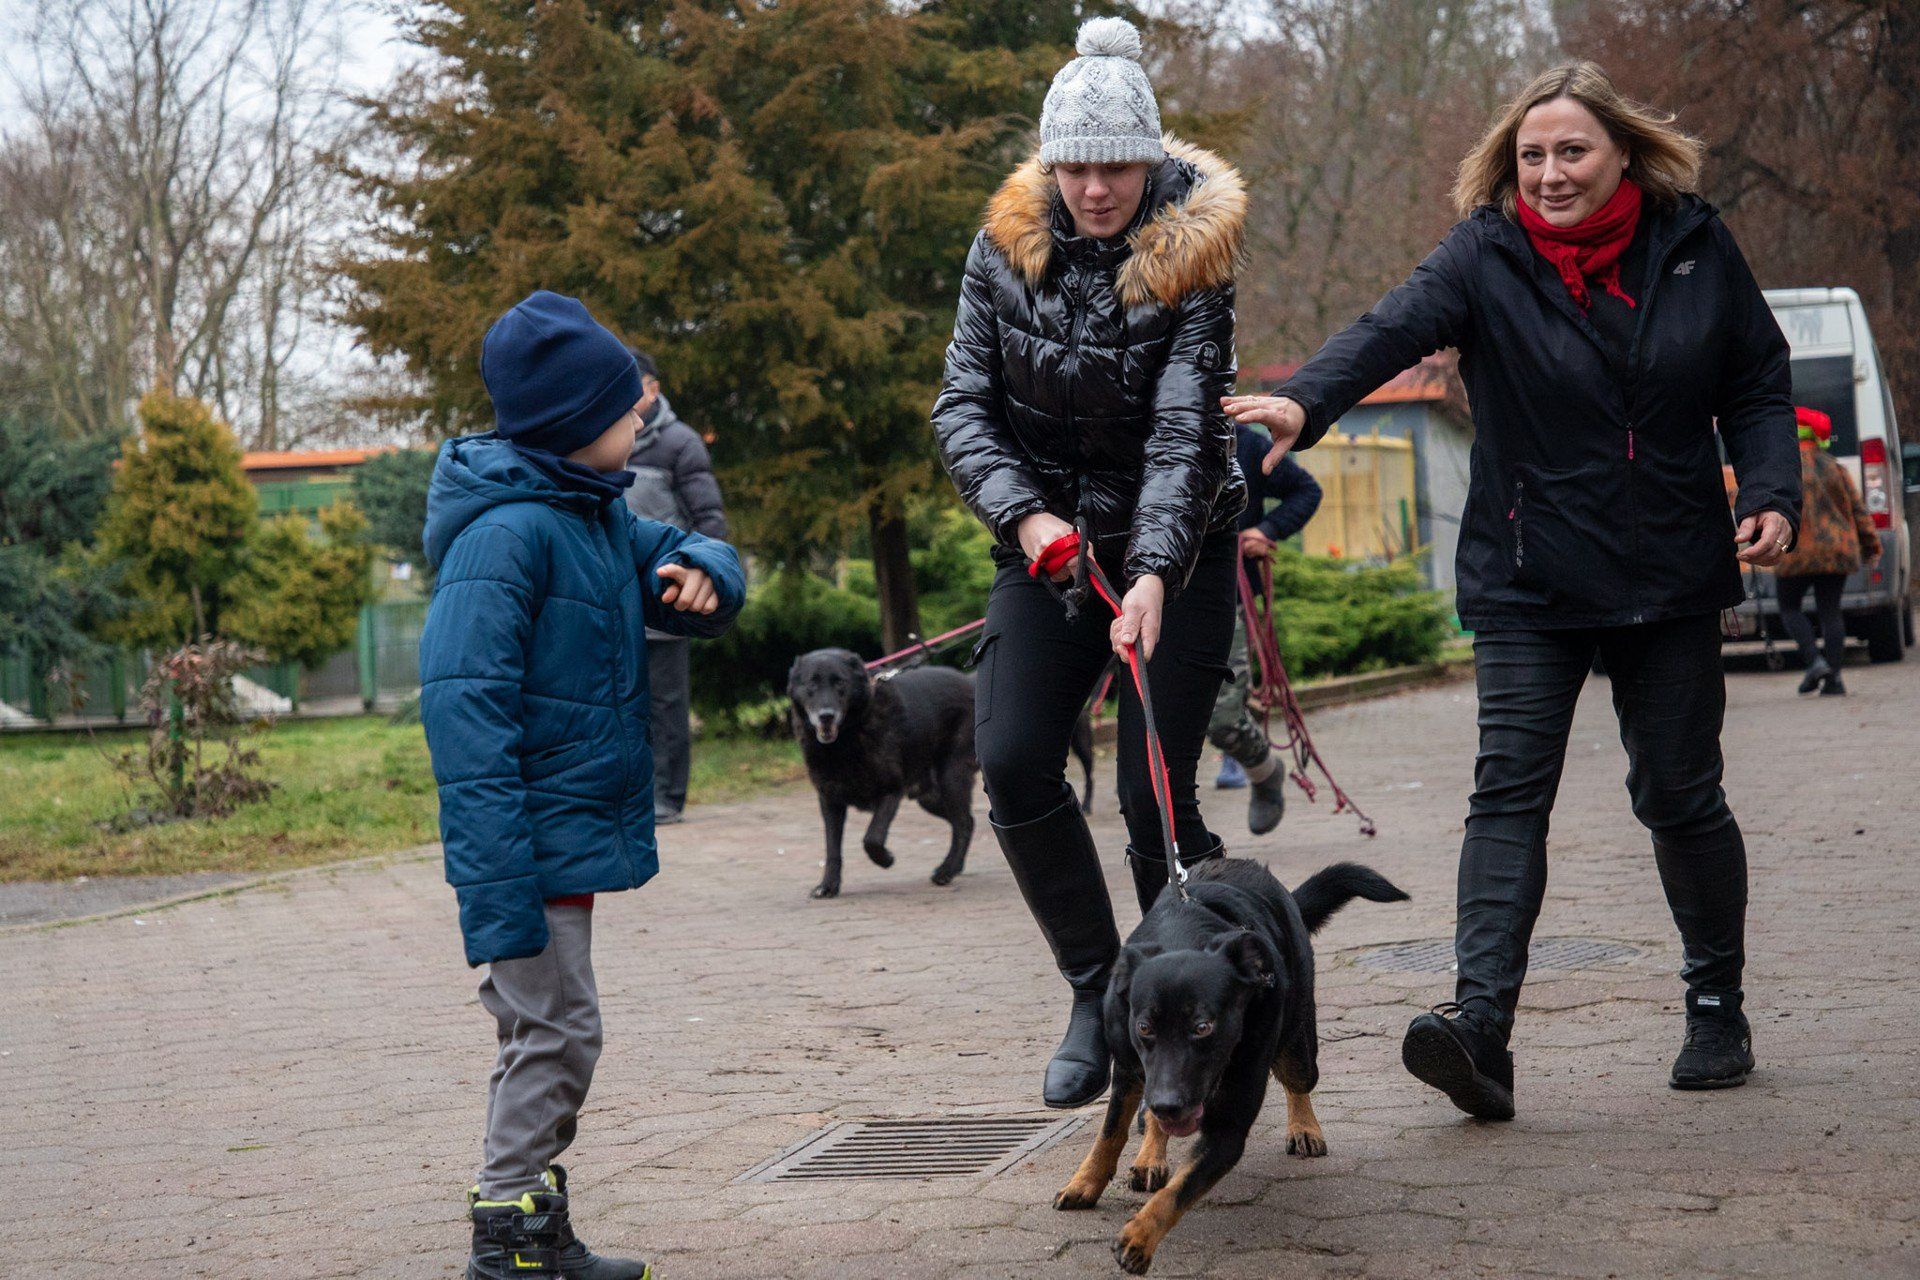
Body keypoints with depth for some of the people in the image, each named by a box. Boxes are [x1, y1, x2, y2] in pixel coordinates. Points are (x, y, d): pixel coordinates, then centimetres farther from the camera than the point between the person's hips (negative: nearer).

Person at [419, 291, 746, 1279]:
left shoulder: (597, 515, 10)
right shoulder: (505, 533, -19)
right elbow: (464, 709, -24)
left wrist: (698, 569, -7)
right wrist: (498, 893, -28)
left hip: (578, 832, 10)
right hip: (535, 837, -10)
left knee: (549, 1031, 15)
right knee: (554, 1029, -5)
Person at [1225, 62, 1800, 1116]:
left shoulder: (1695, 248, 1)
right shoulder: (1486, 258, -7)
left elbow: (1759, 386, 10)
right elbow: (1395, 326, -26)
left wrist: (1770, 493, -6)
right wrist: (1305, 398, -44)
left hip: (1672, 576, 2)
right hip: (1528, 583, -1)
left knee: (1680, 794, 9)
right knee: (1509, 789, -13)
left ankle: (1717, 1007, 26)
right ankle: (1480, 1019, -20)